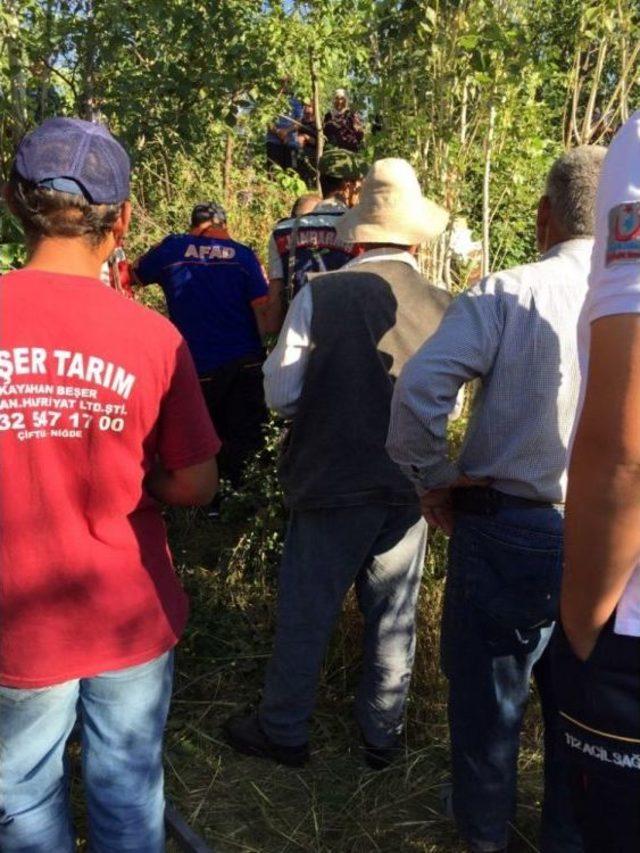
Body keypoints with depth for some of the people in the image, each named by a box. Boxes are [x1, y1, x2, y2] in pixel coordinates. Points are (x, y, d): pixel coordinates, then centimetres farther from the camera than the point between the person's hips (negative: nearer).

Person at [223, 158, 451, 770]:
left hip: (332, 484, -3)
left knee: (305, 614, 13)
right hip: (412, 487, 3)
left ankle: (282, 732, 30)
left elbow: (279, 394, -10)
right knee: (394, 617, 17)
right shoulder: (443, 308, -6)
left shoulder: (319, 295, -14)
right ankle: (381, 736, 34)